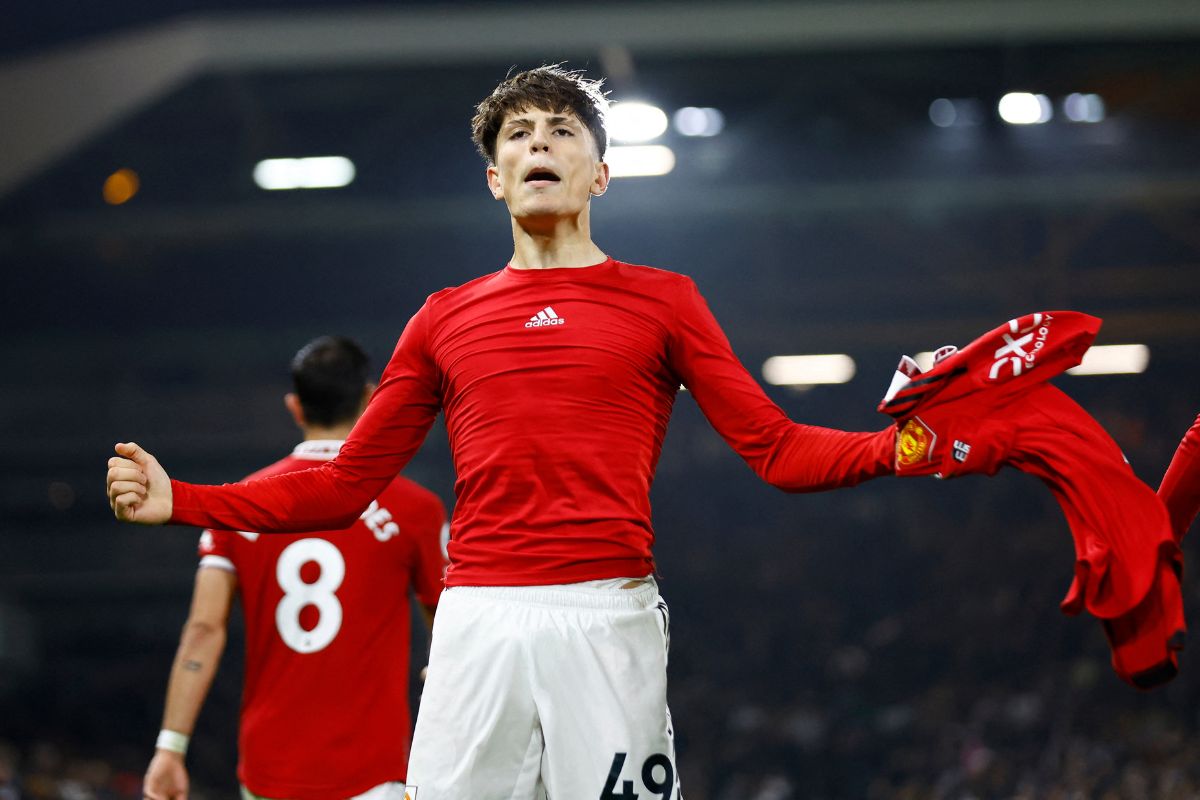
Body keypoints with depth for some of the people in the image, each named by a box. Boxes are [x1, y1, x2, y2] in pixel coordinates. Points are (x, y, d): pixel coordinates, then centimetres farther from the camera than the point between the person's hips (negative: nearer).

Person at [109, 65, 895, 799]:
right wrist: (179, 501, 7)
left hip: (609, 619, -2)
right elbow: (346, 485, 16)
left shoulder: (661, 300, 10)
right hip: (477, 621, 2)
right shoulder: (446, 318, 15)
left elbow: (776, 450, 4)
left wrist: (901, 448, -14)